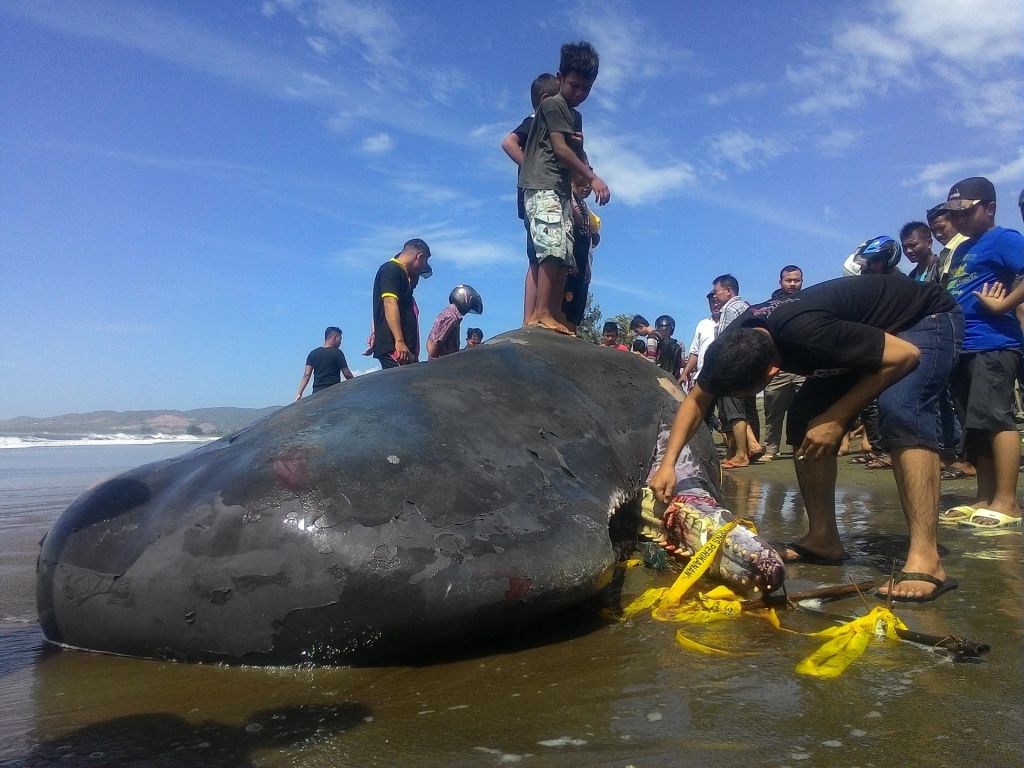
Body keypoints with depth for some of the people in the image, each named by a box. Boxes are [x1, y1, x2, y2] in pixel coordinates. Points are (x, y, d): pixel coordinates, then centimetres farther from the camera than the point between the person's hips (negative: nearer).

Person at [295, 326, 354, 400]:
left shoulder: (313, 354, 10)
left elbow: (306, 375, 3)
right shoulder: (337, 353, -3)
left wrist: (299, 393, 2)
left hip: (317, 392, 4)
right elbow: (347, 374, -3)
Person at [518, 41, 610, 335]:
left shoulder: (575, 116, 27)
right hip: (543, 187, -9)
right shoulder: (553, 104, 0)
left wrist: (579, 143, 10)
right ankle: (541, 313, -27)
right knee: (553, 247, -23)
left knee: (565, 255, -1)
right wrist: (592, 177, -11)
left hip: (560, 190, 9)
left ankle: (555, 316, -5)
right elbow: (559, 148, -9)